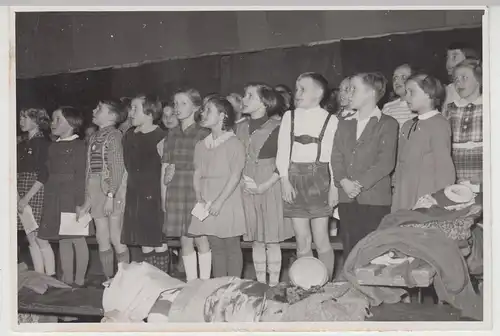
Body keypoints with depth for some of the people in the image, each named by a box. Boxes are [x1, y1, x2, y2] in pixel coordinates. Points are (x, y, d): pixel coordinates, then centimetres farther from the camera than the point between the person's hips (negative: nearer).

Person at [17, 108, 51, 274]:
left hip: (37, 194, -7)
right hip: (23, 196, 7)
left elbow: (44, 175, -13)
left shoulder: (44, 143, -6)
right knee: (30, 238, 7)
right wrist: (18, 197, -1)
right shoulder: (21, 145, 15)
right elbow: (16, 174, 13)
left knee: (39, 238, -7)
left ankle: (50, 276, 0)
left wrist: (27, 198, -16)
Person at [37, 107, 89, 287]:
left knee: (78, 239, -1)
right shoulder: (54, 147, 15)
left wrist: (80, 203, -16)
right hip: (55, 201, 7)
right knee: (63, 240, 9)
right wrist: (47, 203, 13)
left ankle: (79, 280, 6)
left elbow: (81, 176, -11)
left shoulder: (79, 146, -6)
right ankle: (67, 279, 16)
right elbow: (50, 175, 16)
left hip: (73, 199, -7)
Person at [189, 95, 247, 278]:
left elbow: (235, 176, -11)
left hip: (228, 201, -5)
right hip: (207, 204, 6)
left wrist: (219, 201, -17)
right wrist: (199, 198, -5)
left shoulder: (233, 143, -5)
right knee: (216, 247, 9)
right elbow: (197, 174, 11)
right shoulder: (201, 145, 14)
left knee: (232, 246, 0)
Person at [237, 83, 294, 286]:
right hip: (248, 189, 5)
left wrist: (265, 185, -14)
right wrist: (242, 180, -1)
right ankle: (260, 284, 16)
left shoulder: (276, 128, -7)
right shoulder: (240, 128, 11)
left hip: (270, 186, -5)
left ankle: (273, 284, 7)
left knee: (272, 239, -1)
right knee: (256, 240, 9)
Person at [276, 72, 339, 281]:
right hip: (294, 179, 3)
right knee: (302, 241, 4)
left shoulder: (330, 120, 3)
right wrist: (284, 179, -5)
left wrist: (334, 186, -8)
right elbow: (282, 150, 7)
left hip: (319, 179, -2)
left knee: (321, 240, -3)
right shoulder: (289, 117, 11)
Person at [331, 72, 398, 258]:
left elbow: (386, 162, -8)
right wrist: (343, 181, -8)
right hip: (347, 199, 5)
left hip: (375, 200, -5)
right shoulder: (345, 124, 20)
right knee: (350, 254, 4)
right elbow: (336, 157, 10)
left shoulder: (388, 124, 2)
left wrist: (359, 184, -14)